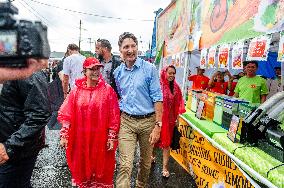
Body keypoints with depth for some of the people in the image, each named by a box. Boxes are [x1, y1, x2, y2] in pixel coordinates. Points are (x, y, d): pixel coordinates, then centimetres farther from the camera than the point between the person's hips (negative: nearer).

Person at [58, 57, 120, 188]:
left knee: (101, 166, 12)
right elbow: (66, 114, 0)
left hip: (101, 138, -2)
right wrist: (64, 135, -4)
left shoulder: (107, 90, -5)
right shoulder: (76, 90, 1)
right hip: (81, 138, 2)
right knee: (82, 167, 16)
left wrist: (112, 138, -8)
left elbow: (114, 117, -6)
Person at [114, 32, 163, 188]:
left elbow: (157, 98, -9)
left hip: (147, 121, -1)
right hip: (126, 121, 2)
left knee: (146, 161, 17)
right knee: (125, 165, -5)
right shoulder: (117, 72, 5)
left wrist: (158, 126, -14)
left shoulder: (149, 68, -7)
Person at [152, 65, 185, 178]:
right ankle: (152, 155, 45)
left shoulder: (176, 87, 3)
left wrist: (177, 119, 9)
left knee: (167, 142, 8)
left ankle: (165, 167, 18)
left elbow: (177, 105, 7)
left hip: (169, 118, 3)